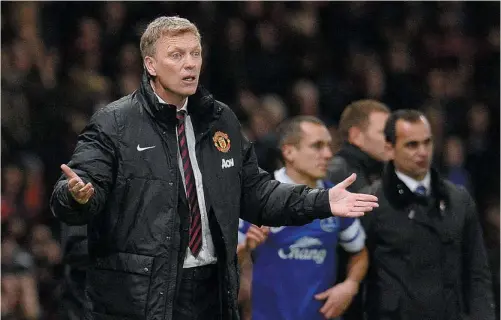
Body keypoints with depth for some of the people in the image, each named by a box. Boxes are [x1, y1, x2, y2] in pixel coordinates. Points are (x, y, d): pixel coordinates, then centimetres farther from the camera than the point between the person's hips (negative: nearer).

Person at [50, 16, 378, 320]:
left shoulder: (222, 120, 13)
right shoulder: (114, 123, -6)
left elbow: (253, 191, 18)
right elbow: (66, 196, -13)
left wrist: (322, 202, 8)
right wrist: (80, 195, -38)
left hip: (211, 291, 6)